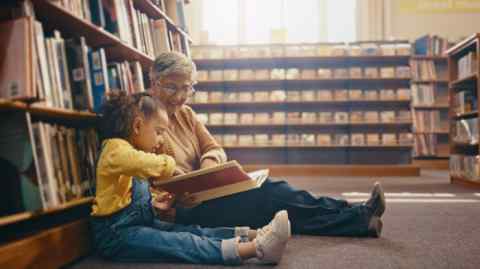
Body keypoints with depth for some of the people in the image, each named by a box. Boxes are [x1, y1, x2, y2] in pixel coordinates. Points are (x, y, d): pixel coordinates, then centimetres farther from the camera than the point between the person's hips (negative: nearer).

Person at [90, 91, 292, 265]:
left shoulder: (131, 150, 21)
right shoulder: (115, 148, -14)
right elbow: (152, 164, -36)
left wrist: (154, 202, 8)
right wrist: (169, 164, -15)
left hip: (141, 222, 10)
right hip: (117, 233, -10)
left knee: (194, 232, -7)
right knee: (184, 243, -25)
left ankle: (254, 236, -18)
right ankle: (255, 248, -38)